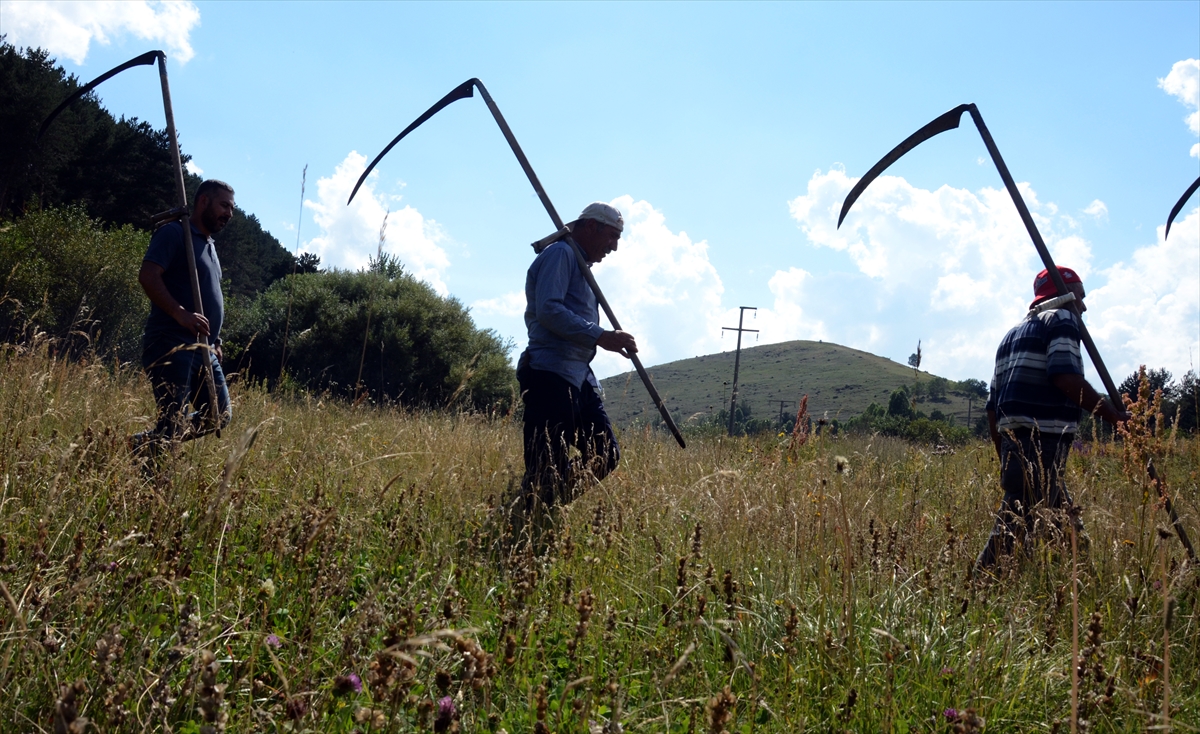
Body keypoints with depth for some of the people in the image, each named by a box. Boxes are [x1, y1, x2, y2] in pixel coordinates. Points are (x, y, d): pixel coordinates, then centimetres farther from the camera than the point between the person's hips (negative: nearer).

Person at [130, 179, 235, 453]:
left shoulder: (209, 245, 23)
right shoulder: (175, 233, -5)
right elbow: (148, 276, -18)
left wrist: (215, 342, 19)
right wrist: (181, 314, -27)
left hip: (203, 350, 9)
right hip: (171, 347, -9)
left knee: (220, 417, 9)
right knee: (174, 424, -13)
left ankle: (150, 445, 14)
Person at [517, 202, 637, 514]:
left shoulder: (579, 265, 26)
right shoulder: (560, 254, -5)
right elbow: (548, 310, -19)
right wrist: (600, 336, -23)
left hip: (579, 376, 10)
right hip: (551, 374, -10)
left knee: (606, 456, 7)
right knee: (547, 468, -10)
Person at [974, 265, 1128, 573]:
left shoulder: (1014, 332, 26)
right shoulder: (1061, 318, 1)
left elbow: (992, 407, 22)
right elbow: (1066, 378, -18)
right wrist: (1116, 416, -11)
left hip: (1013, 443, 9)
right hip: (1041, 446, -9)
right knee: (1014, 530, -11)